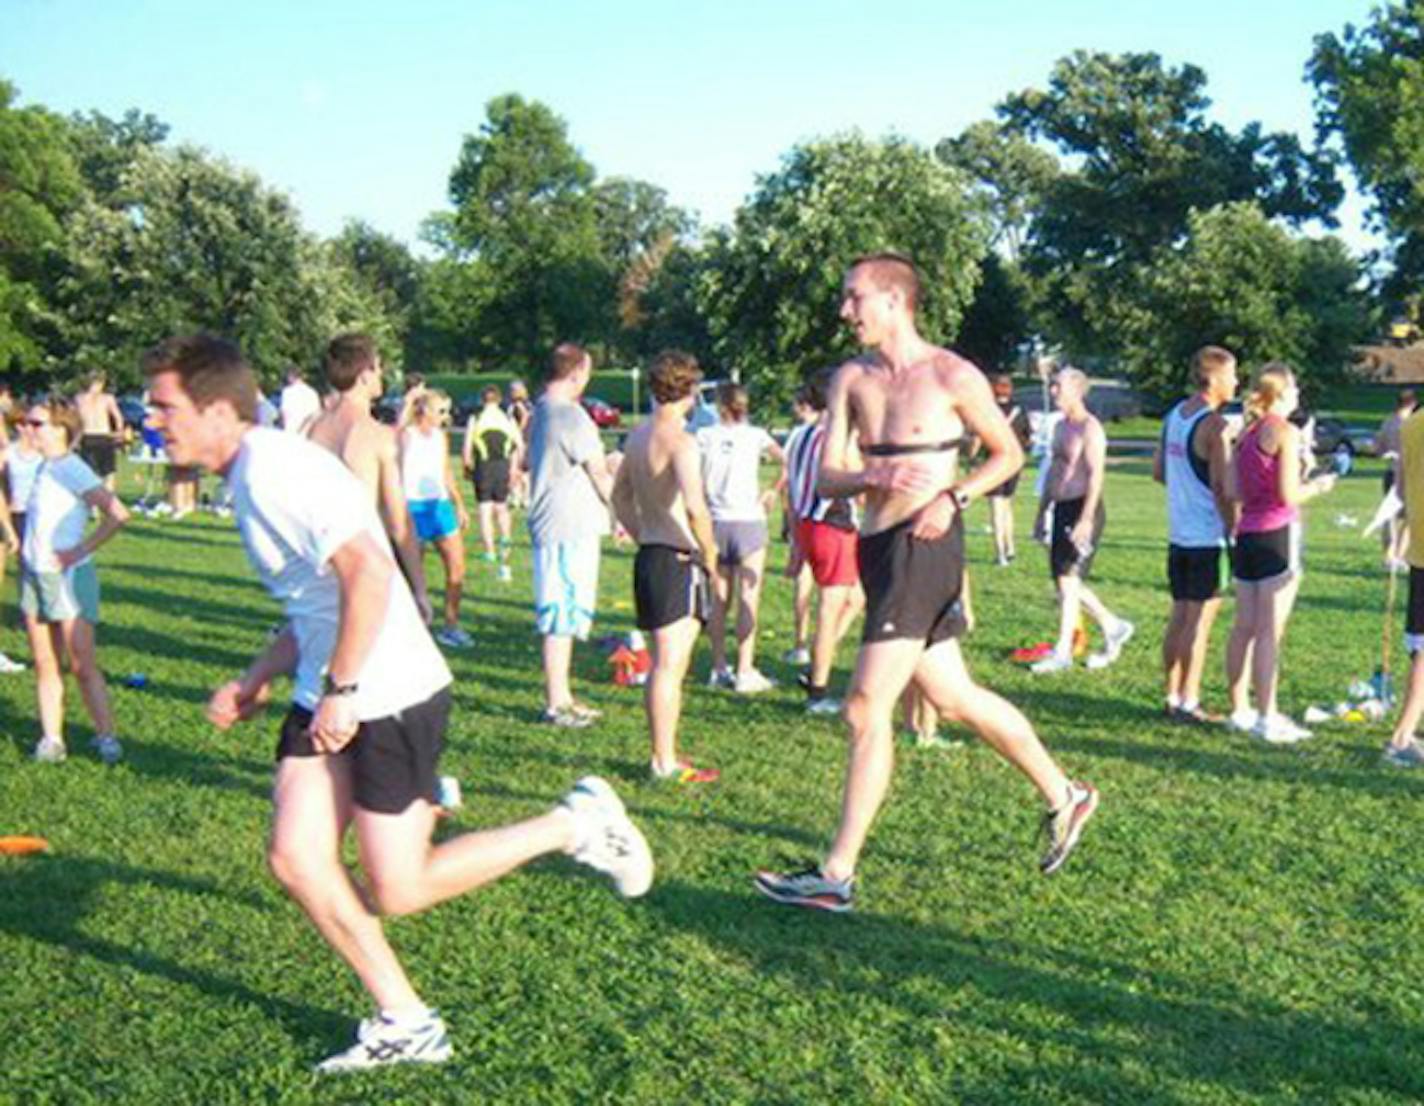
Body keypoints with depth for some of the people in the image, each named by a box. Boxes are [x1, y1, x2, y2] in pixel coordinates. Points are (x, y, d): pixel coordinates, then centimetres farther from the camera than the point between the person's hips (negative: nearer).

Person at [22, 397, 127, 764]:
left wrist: (82, 550, -18)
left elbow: (117, 513, -22)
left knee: (82, 664, -6)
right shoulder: (44, 468, 11)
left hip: (69, 576, -8)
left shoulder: (71, 469, -12)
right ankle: (51, 739, 13)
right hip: (35, 576, 8)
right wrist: (12, 533, 13)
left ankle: (106, 737, 1)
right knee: (44, 665, 8)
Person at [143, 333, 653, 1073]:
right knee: (295, 860, 3)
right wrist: (257, 679, 15)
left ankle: (575, 825, 11)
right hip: (328, 697, 10)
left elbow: (368, 573, -28)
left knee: (396, 892, -3)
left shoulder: (275, 470, -18)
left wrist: (341, 691, -24)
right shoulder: (250, 478, 14)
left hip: (392, 699, -10)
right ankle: (404, 1024, 16)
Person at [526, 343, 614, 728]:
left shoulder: (540, 412, 13)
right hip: (571, 527, -10)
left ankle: (561, 696, 24)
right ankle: (557, 704, 3)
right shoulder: (571, 416, -17)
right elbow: (600, 476, -12)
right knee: (563, 615, -3)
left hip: (548, 524, 10)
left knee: (561, 615, 16)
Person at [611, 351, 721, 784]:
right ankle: (665, 763, 2)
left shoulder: (638, 436, 11)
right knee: (669, 665, -4)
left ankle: (665, 754, 26)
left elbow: (620, 495, 23)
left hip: (648, 555, 9)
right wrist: (710, 557, -16)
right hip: (677, 559, -9)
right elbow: (695, 507, -28)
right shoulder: (680, 440, -16)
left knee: (664, 663, 17)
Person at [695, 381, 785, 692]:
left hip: (716, 523, 3)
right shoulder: (755, 436, -2)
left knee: (719, 599, 11)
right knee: (748, 599, 0)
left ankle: (719, 668, 16)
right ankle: (745, 672, 0)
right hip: (748, 523, -3)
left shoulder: (704, 436, 2)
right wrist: (774, 492, 3)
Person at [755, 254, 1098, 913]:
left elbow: (1008, 455, 4)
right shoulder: (850, 380, 9)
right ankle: (1064, 797, 34)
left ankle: (837, 875, -2)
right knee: (953, 697, 17)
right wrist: (875, 477, -17)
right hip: (877, 546, 7)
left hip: (923, 548, -7)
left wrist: (953, 496, -11)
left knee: (866, 709, -9)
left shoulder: (953, 377, -6)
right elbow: (827, 477, 4)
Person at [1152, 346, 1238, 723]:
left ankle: (1173, 696, 20)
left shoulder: (1174, 416, 10)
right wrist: (1234, 529, -12)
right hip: (1209, 536, -8)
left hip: (1178, 534, 8)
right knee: (1201, 618, -2)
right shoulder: (1215, 426, -16)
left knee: (1180, 614, 13)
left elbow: (1158, 471, 17)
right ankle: (1189, 703, 2)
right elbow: (1221, 487, -19)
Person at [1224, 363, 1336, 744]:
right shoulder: (1285, 432, -9)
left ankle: (1240, 710, 18)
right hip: (1277, 534, -7)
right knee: (1270, 632, -5)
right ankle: (1267, 718, -1)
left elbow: (1232, 491, 8)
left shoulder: (1247, 433, 12)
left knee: (1245, 628, 11)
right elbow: (1288, 495, -13)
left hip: (1247, 536, 7)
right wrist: (1317, 486, 4)